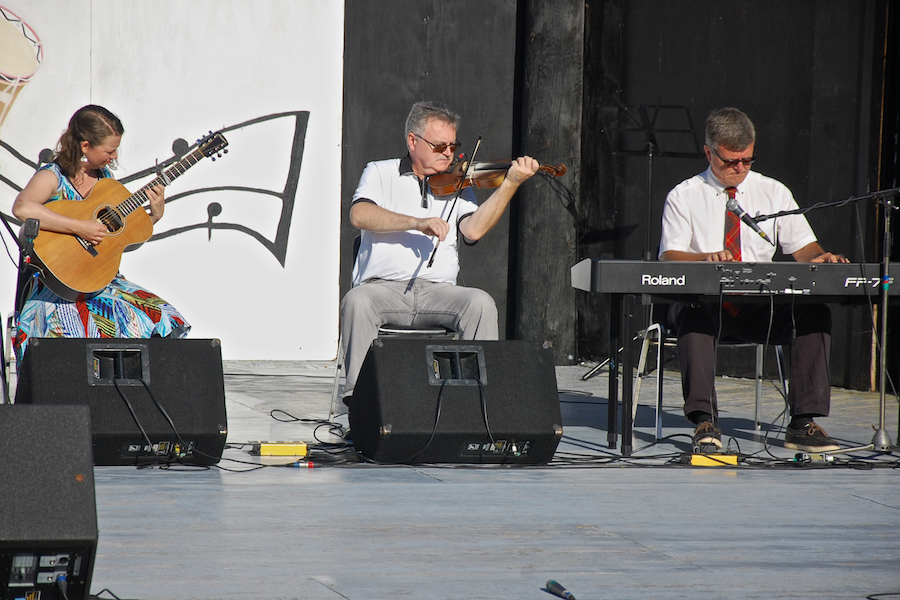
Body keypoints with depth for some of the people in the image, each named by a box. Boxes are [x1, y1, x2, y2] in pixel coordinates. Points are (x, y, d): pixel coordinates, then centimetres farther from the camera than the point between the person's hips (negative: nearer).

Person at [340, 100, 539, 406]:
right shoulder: (381, 173, 13)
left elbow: (473, 229, -2)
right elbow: (360, 215, -8)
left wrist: (511, 183, -10)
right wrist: (417, 223, -19)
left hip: (437, 291, 2)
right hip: (383, 286, -2)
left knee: (481, 303, -27)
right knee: (357, 301, -34)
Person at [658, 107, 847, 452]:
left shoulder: (773, 193, 14)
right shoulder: (684, 196, 6)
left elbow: (803, 247, 9)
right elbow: (670, 258, -5)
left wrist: (819, 258, -16)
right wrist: (705, 258, -27)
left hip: (760, 310, 3)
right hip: (703, 304, -2)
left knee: (815, 313, -26)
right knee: (693, 314, -38)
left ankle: (803, 423, -26)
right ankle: (704, 420, -39)